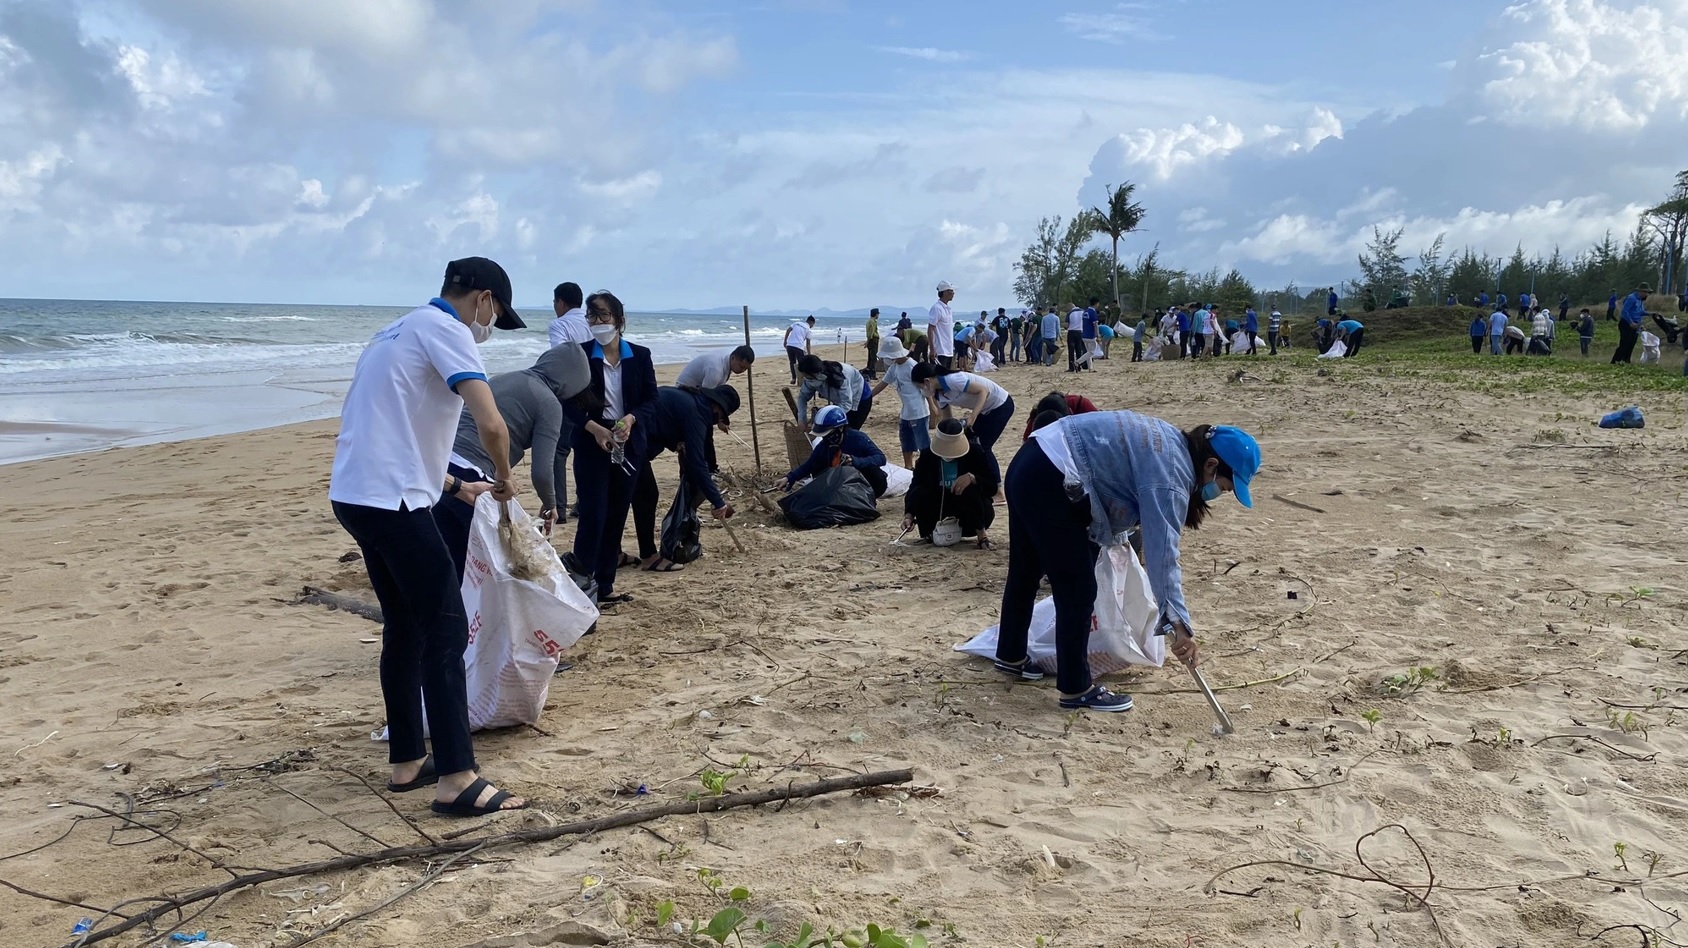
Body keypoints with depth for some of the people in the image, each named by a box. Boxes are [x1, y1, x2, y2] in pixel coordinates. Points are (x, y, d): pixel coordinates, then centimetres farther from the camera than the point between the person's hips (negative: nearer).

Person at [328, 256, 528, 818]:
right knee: (446, 631, -7)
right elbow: (491, 424, -21)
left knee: (405, 628, 16)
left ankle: (407, 762, 23)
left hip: (356, 494, 10)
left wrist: (456, 487, 27)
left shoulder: (402, 330, 22)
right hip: (391, 501, -10)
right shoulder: (445, 330, -8)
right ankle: (457, 781, -7)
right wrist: (504, 478, -2)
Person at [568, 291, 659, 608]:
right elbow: (571, 402, -5)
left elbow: (651, 398, 2)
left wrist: (630, 419, -17)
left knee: (617, 516, 8)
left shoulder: (640, 356, 4)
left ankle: (605, 586, 17)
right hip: (592, 443, -3)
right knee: (593, 515, -8)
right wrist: (596, 429, -19)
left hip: (630, 444, 3)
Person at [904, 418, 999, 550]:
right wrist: (909, 515, -29)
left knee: (970, 492, -35)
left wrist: (972, 478, -38)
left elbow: (993, 486, -18)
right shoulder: (928, 455, -9)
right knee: (918, 494, -24)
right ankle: (931, 533, -1)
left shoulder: (975, 452, -16)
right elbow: (915, 486, -13)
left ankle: (982, 536, -14)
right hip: (942, 509, 2)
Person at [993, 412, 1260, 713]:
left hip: (1030, 466, 11)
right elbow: (1162, 551, -23)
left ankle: (1011, 656, 42)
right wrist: (1179, 623, -24)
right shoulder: (1170, 473, -16)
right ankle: (1076, 689, 9)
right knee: (1078, 590, -2)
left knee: (1025, 573, 24)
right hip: (1048, 485, -11)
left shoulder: (1171, 442, 14)